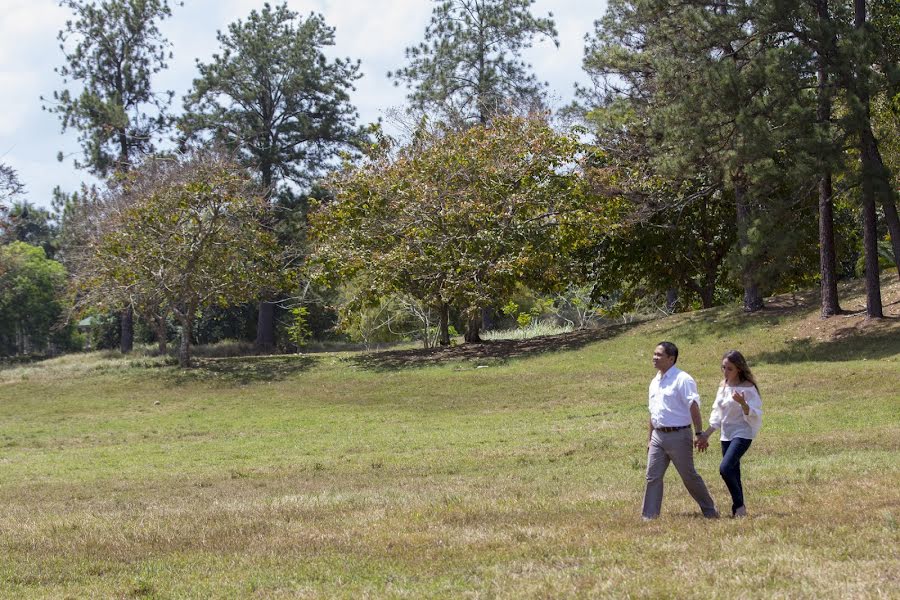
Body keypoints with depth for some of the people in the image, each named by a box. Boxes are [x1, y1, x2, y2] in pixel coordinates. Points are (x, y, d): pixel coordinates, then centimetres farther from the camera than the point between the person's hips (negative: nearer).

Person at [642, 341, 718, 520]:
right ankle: (649, 516, 5)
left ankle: (710, 511, 16)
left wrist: (700, 434, -21)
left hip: (678, 436, -7)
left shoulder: (682, 380, -11)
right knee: (652, 477, 2)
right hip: (658, 436, 7)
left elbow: (694, 407, -16)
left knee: (689, 476, 2)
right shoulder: (655, 382, 14)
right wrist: (649, 438, 20)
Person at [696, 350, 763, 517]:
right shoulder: (723, 385, 10)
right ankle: (738, 510, 16)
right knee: (733, 473, 9)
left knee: (725, 468, -22)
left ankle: (739, 506, -8)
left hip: (742, 433, -7)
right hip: (726, 435, 8)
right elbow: (717, 414, 18)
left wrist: (742, 403, -35)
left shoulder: (747, 388, -12)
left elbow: (754, 415, -17)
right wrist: (706, 434, 15)